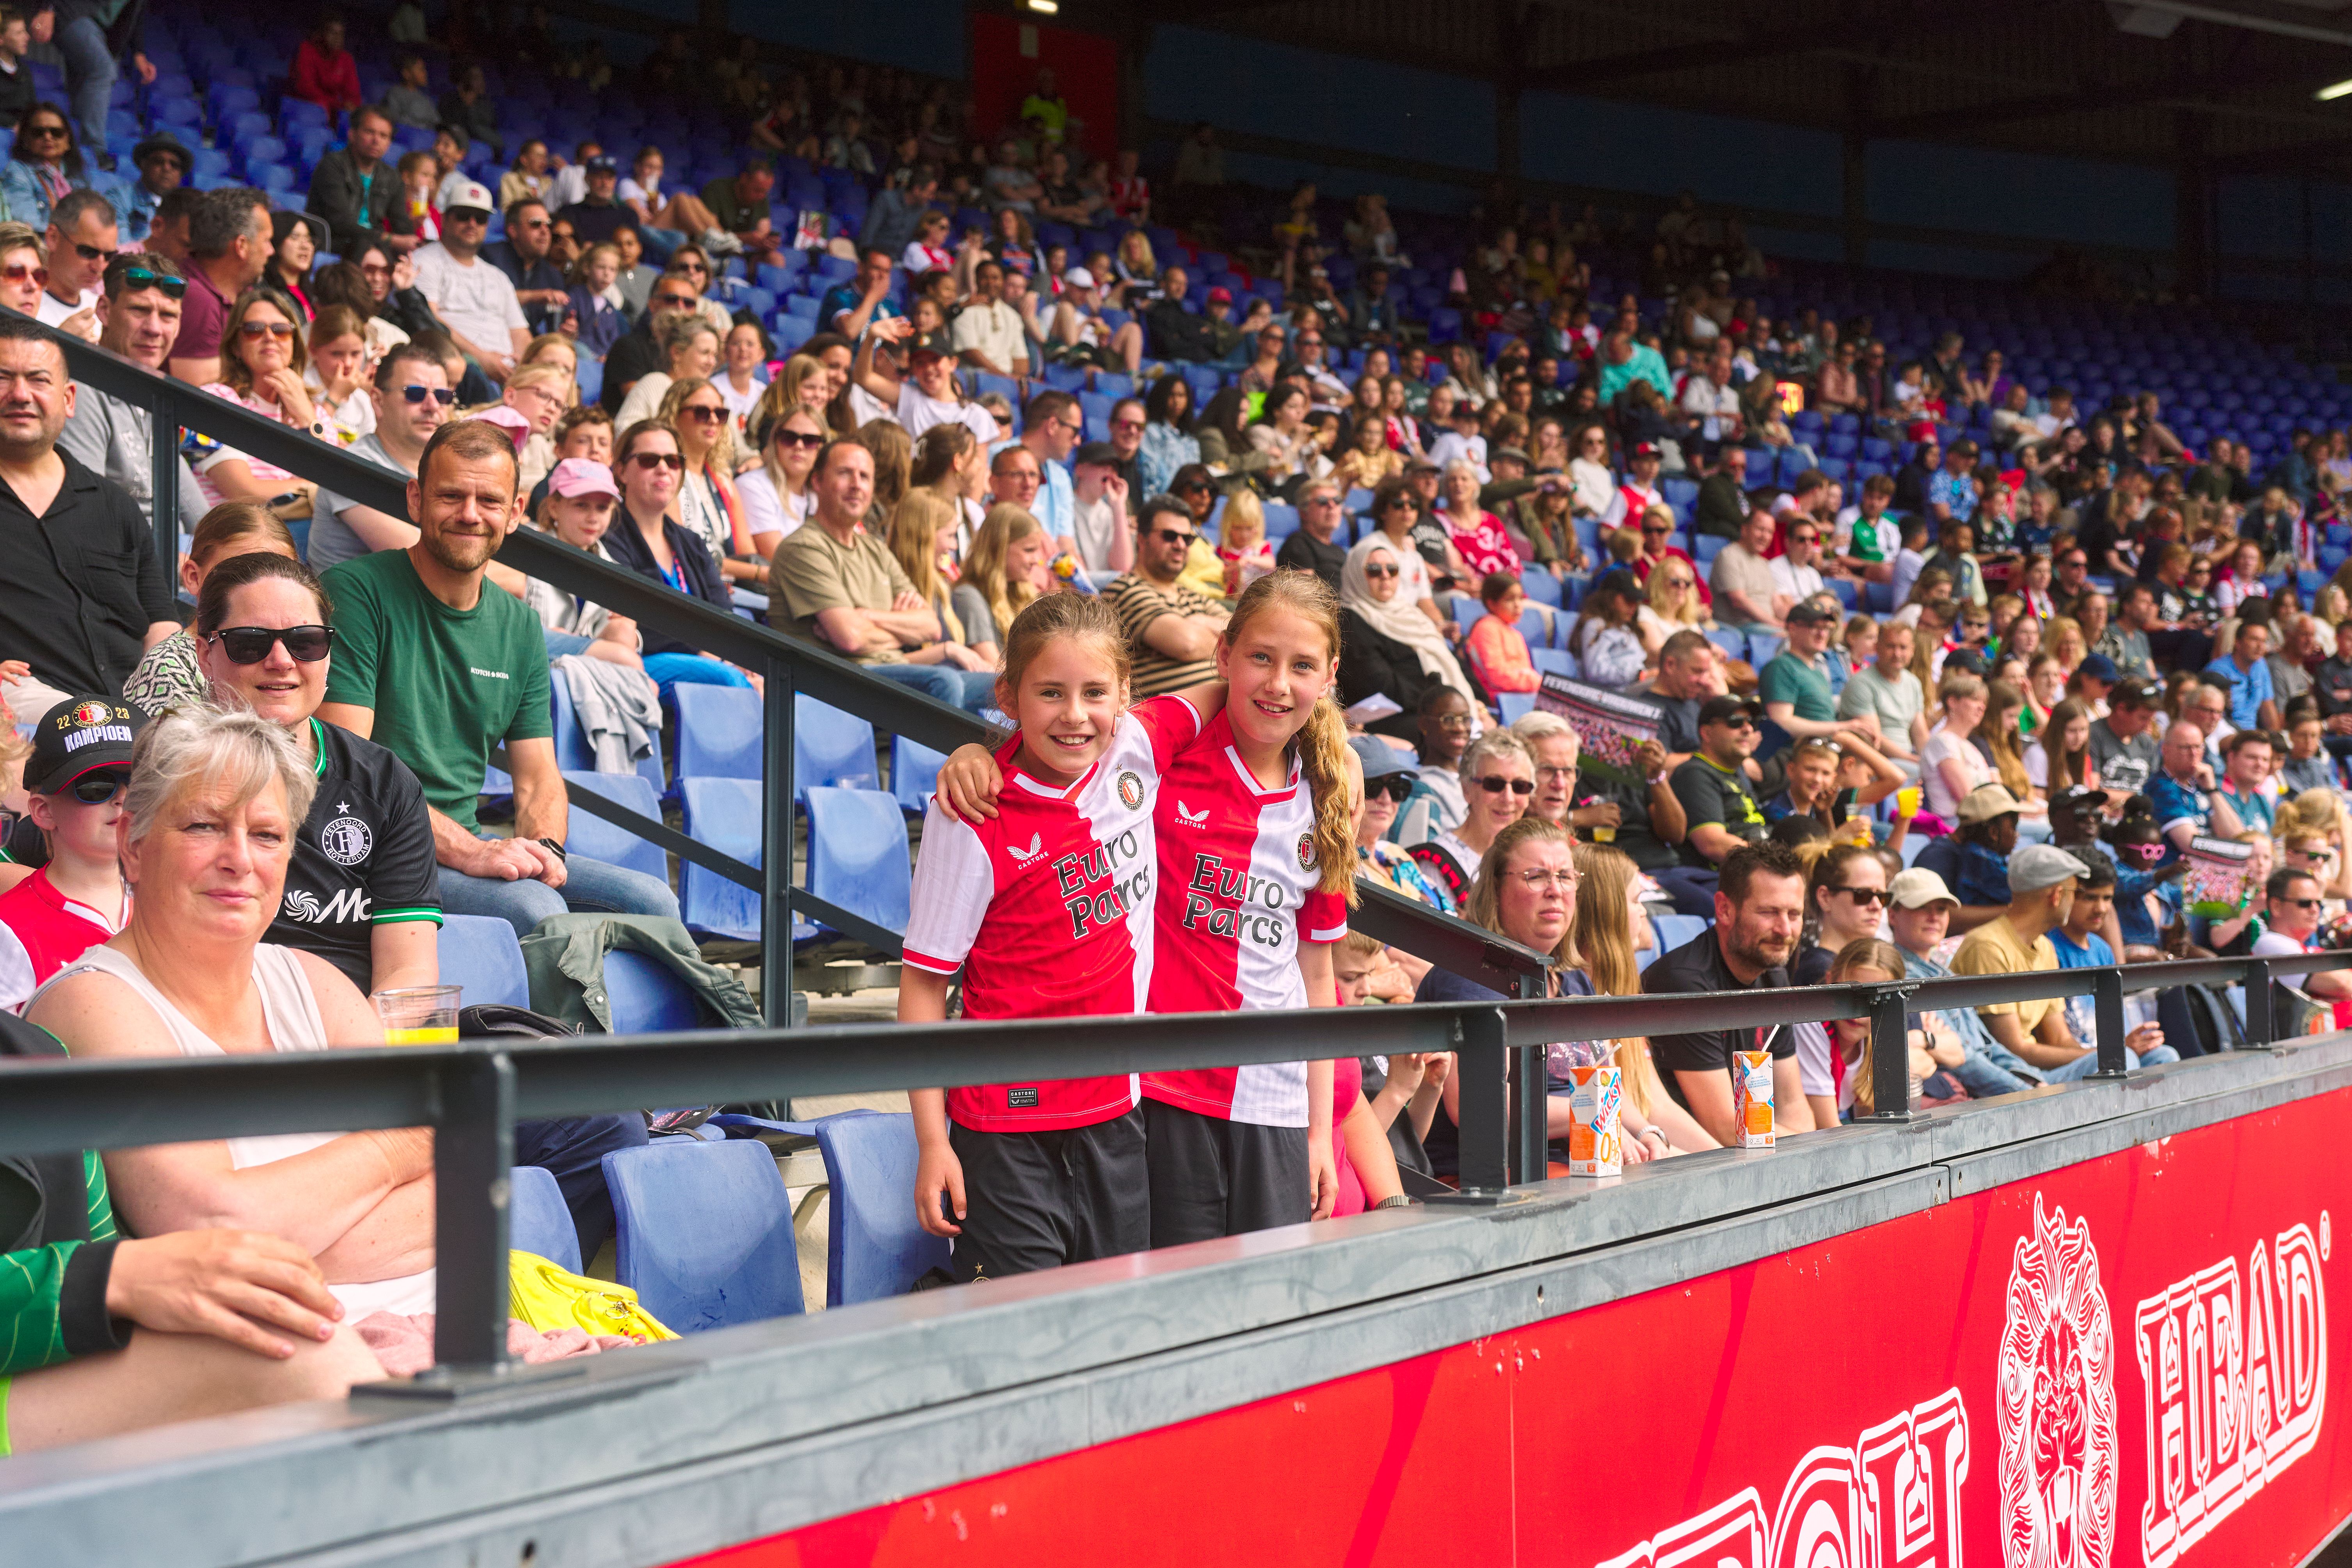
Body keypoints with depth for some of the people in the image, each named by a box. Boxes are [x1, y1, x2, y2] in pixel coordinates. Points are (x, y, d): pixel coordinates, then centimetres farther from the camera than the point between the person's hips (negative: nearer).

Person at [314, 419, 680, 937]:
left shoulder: (521, 628, 13)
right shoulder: (355, 593, -8)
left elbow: (538, 779, 12)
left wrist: (543, 848, -12)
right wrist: (466, 850, -25)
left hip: (470, 845, 7)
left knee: (653, 902, -11)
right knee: (535, 910, -31)